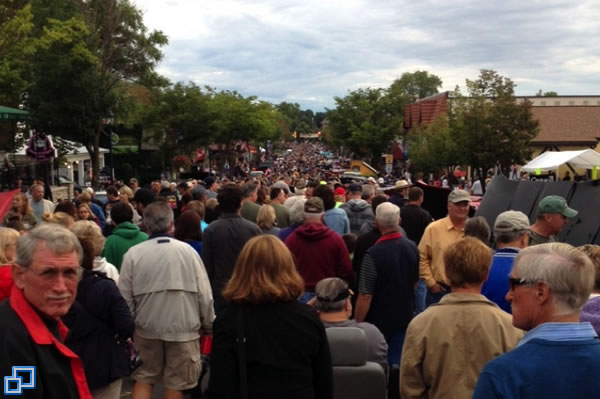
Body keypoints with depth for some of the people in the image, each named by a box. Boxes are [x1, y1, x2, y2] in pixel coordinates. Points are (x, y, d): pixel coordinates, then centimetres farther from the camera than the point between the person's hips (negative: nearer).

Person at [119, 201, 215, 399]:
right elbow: (204, 293, -6)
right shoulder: (186, 250, -9)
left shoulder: (133, 254, -7)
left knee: (144, 378, 19)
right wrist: (208, 323, 9)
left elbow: (125, 297, -3)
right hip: (183, 327, -1)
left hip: (147, 327, 2)